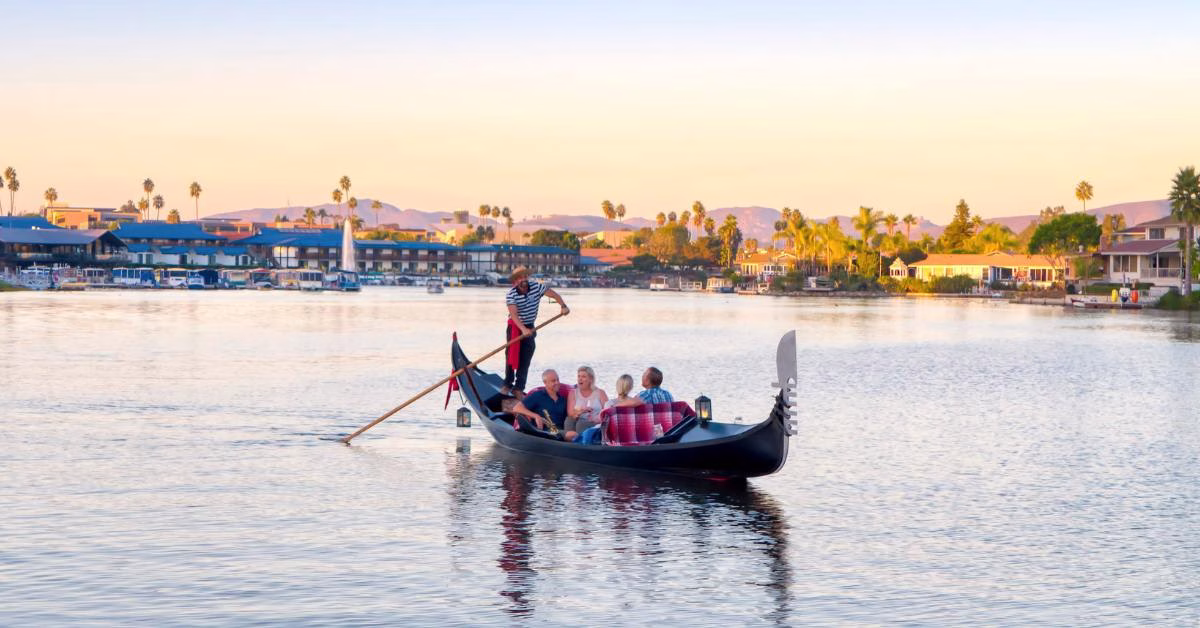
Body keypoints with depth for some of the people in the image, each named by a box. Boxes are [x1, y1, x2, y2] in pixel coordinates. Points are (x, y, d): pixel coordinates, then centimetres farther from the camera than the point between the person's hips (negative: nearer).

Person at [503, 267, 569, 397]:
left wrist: (563, 306, -19)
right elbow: (513, 314, -28)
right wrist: (523, 329, -41)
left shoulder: (537, 287, -9)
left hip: (529, 328, 2)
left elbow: (554, 294, -3)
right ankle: (507, 385, 11)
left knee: (525, 360, -1)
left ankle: (518, 388, 2)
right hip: (515, 327, -2)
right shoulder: (511, 294, -18)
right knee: (512, 356, -3)